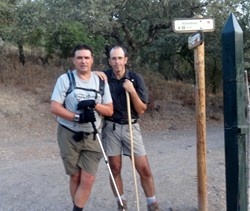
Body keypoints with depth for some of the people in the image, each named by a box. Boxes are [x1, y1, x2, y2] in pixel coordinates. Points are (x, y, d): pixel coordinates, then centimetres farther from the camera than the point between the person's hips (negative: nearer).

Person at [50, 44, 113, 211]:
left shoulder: (101, 81, 4)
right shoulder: (65, 79, -5)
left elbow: (109, 110, 2)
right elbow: (54, 107, -11)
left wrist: (94, 105, -17)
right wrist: (78, 117, -22)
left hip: (92, 137, 2)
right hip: (69, 135, -2)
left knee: (88, 180, -3)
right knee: (75, 177, 11)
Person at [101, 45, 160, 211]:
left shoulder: (136, 79, -5)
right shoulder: (104, 78, -4)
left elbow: (141, 110, -5)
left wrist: (132, 91, -19)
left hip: (131, 127, 0)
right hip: (111, 128, 0)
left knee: (144, 169, 1)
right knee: (115, 169, 8)